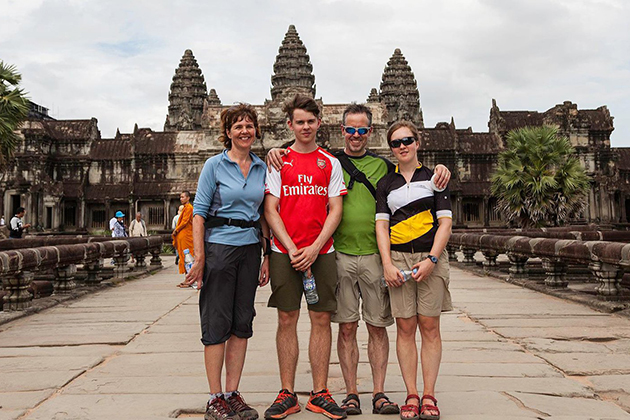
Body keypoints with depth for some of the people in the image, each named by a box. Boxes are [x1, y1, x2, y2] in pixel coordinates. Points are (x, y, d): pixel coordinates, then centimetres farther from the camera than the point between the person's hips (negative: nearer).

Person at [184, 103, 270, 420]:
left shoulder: (262, 168, 10)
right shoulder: (215, 165, -3)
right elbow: (199, 213, -6)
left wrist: (266, 255, 9)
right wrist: (199, 257, -13)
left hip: (250, 248, 5)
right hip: (219, 246, -4)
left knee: (242, 323, 8)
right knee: (216, 324, 0)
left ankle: (233, 395, 19)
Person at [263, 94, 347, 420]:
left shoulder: (330, 163, 8)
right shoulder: (278, 162, 6)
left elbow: (335, 211, 2)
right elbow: (270, 210, 1)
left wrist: (314, 249, -10)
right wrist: (292, 249, -10)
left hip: (321, 252, 1)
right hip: (284, 252, 0)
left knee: (322, 319, 3)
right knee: (287, 320, 3)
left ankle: (319, 394, 14)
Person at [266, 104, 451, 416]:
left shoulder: (383, 165, 10)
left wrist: (439, 170, -3)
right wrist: (275, 153, -9)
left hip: (376, 255, 1)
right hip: (340, 255, -1)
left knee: (377, 326, 6)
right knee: (346, 327, 5)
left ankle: (379, 393, 17)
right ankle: (351, 393, 16)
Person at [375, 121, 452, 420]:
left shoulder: (433, 177, 8)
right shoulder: (385, 183, 12)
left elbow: (445, 222, 2)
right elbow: (381, 224, 6)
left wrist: (431, 259, -10)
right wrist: (387, 264, -6)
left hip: (431, 257, -1)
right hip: (397, 258, 1)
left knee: (429, 327, 0)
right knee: (405, 328, 1)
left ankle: (429, 396, 9)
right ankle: (411, 395, 10)